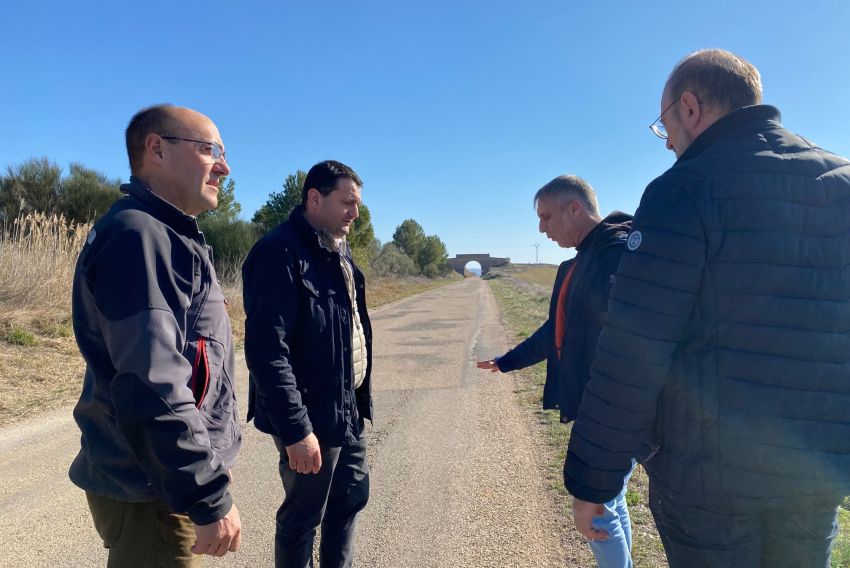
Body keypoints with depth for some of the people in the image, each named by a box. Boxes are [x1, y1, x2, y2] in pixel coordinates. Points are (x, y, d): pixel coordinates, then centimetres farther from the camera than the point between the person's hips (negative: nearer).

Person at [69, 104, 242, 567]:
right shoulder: (137, 235, -20)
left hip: (169, 481, 10)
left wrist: (210, 469, 22)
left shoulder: (165, 236, 12)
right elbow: (152, 386, -27)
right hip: (153, 494, -9)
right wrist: (210, 497, -23)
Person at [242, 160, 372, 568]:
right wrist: (295, 429, -24)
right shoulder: (280, 253, -19)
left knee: (352, 497, 22)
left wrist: (358, 397, 14)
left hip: (347, 408, 9)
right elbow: (267, 351, -24)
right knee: (302, 517, 10)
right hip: (312, 415, -9)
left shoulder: (338, 251, 9)